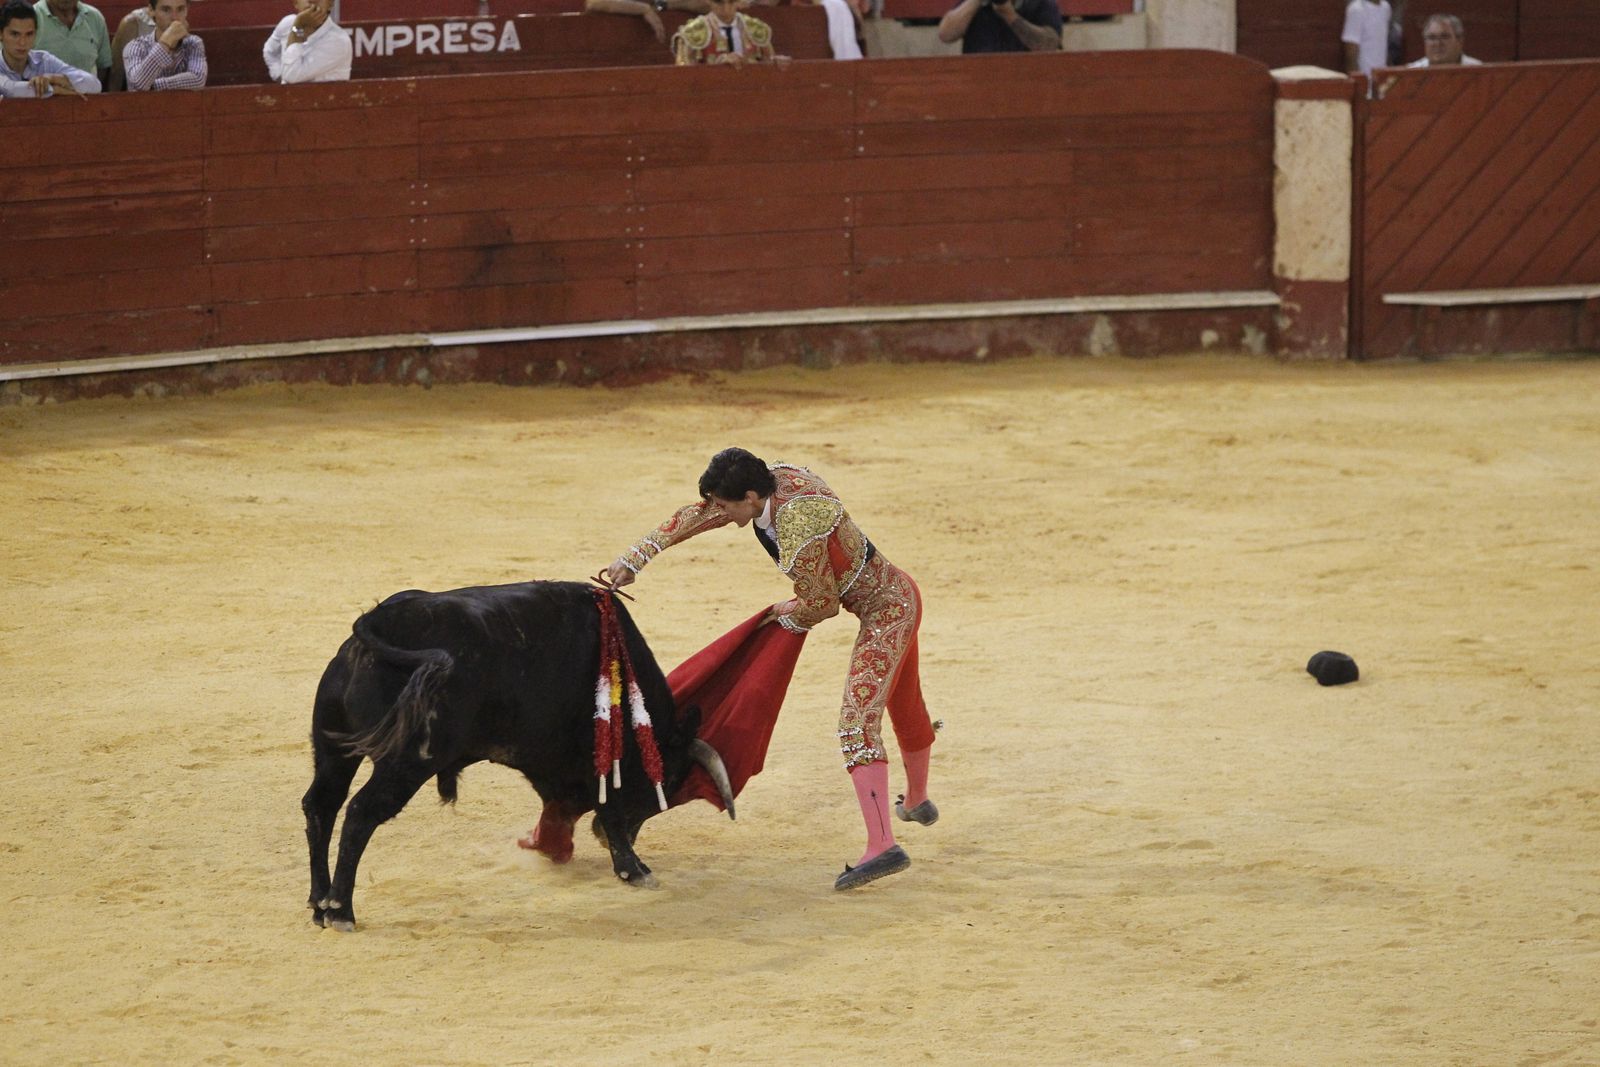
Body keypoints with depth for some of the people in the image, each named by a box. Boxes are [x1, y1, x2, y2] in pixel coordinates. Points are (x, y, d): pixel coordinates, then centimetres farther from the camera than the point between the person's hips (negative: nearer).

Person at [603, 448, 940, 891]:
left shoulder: (799, 539, -33)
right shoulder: (776, 479, -7)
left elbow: (824, 603, -19)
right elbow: (694, 518, 2)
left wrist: (789, 615, 3)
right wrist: (633, 558, 2)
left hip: (885, 612, -10)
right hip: (898, 594, 10)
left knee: (858, 723, -18)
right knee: (905, 707, 29)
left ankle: (881, 845, -29)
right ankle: (917, 802, 51)